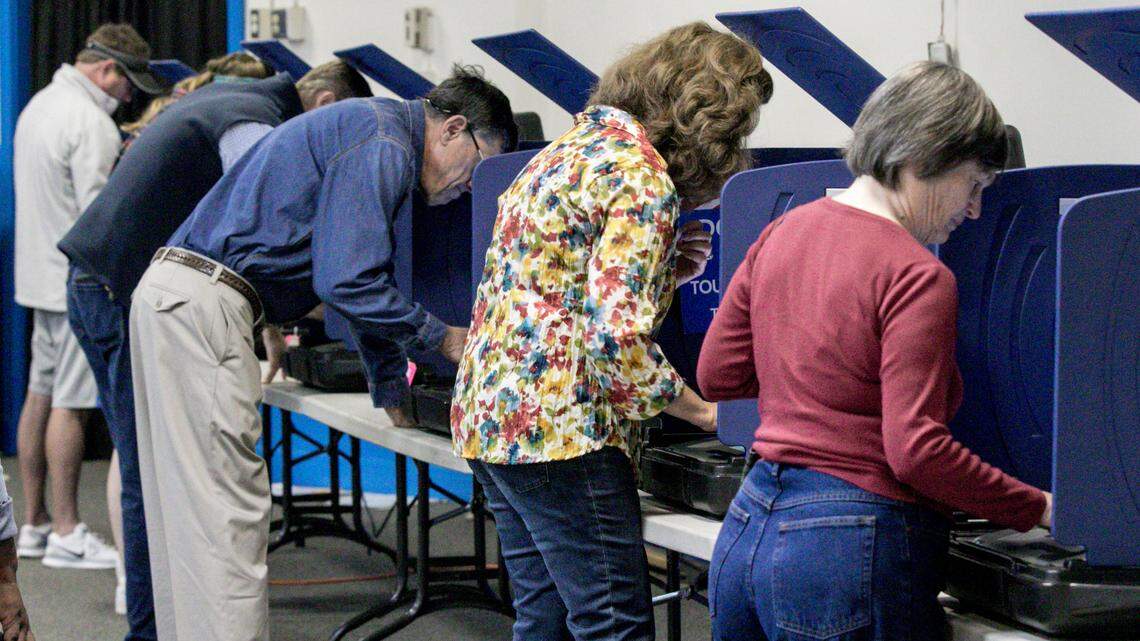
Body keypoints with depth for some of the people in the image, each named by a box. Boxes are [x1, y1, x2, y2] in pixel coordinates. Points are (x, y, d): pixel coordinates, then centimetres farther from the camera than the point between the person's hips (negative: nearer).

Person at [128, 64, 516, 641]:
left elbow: (365, 283, 33)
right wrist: (441, 338, -4)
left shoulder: (381, 143, 23)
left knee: (188, 514, 14)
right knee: (226, 512, -10)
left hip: (175, 294, 10)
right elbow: (347, 282, -17)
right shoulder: (383, 146, -10)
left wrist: (393, 394, 37)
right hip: (204, 305, -10)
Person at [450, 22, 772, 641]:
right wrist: (703, 410, -10)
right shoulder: (644, 180, -14)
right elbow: (617, 335, -22)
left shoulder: (578, 142, 15)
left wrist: (655, 268, 13)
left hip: (488, 415, 10)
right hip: (558, 426, -10)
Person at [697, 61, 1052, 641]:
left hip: (748, 525, 8)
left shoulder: (785, 230, 8)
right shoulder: (917, 278, -15)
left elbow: (717, 374, 14)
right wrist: (1037, 510, -11)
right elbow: (916, 448, -20)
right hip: (854, 555, -8)